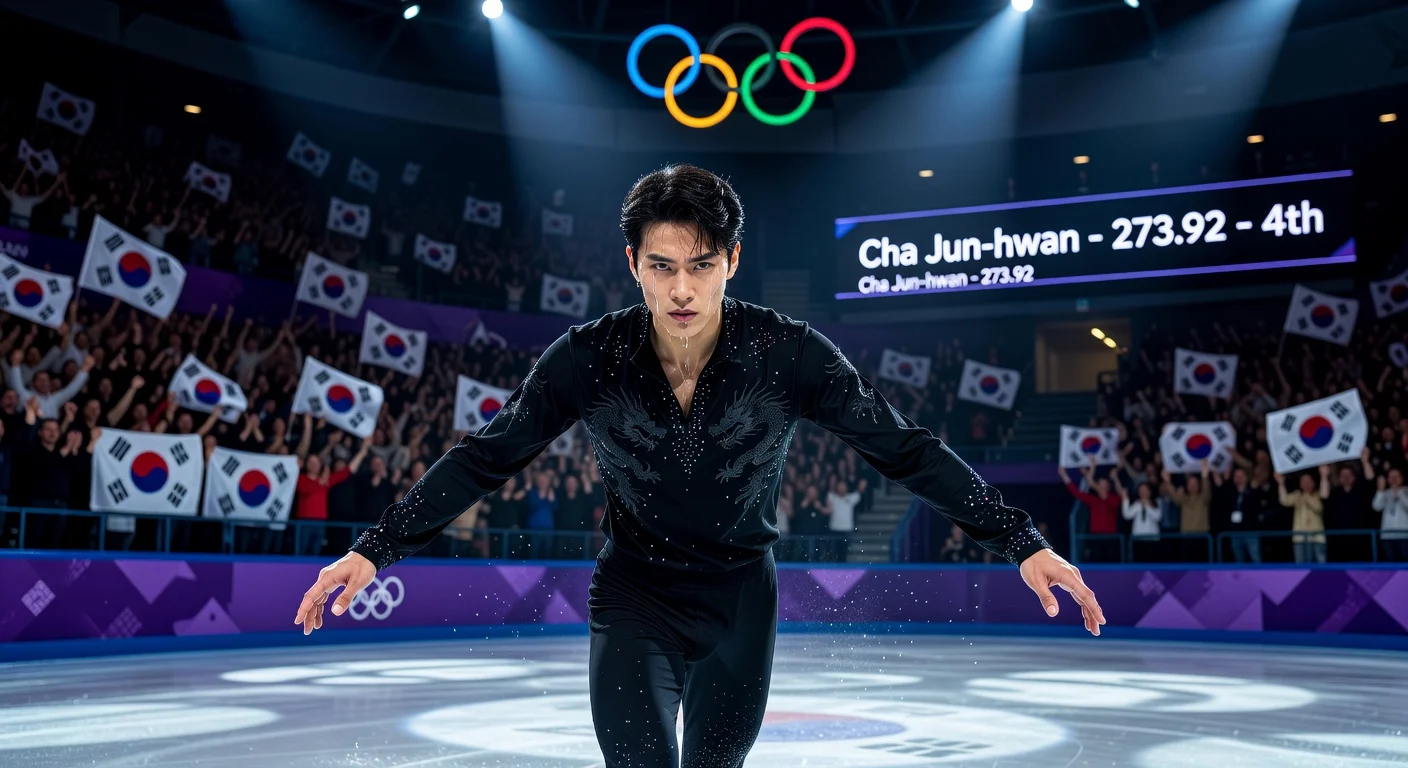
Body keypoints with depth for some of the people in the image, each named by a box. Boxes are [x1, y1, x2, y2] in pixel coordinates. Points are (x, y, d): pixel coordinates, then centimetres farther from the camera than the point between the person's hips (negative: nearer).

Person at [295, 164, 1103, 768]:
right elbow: (486, 458, -9)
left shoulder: (790, 353, -21)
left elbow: (907, 449, -14)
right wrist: (376, 549, -10)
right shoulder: (590, 358, -20)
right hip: (634, 597, -1)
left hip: (742, 599, 1)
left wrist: (1023, 543, -16)